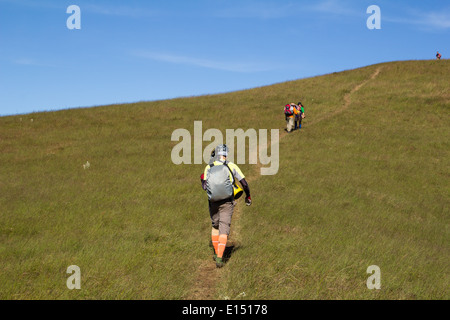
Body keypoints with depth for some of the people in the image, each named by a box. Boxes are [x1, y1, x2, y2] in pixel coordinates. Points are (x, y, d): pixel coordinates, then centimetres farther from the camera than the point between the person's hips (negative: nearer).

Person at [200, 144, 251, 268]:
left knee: (215, 226, 22)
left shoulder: (208, 167, -1)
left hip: (213, 202, 2)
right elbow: (244, 183, -1)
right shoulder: (232, 166, -4)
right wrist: (248, 196, 14)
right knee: (224, 229, 1)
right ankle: (219, 258, -10)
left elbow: (204, 187, 0)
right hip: (227, 202, -2)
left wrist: (202, 179, 21)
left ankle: (216, 254, 28)